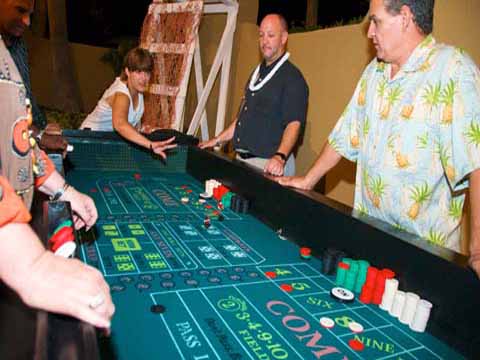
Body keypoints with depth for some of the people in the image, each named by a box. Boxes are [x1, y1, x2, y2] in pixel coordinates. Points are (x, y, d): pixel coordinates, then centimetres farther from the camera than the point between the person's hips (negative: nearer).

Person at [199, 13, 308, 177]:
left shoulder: (292, 77, -10)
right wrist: (217, 140, 16)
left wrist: (280, 157, -36)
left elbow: (294, 123, -20)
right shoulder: (257, 73, 15)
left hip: (269, 165, -7)